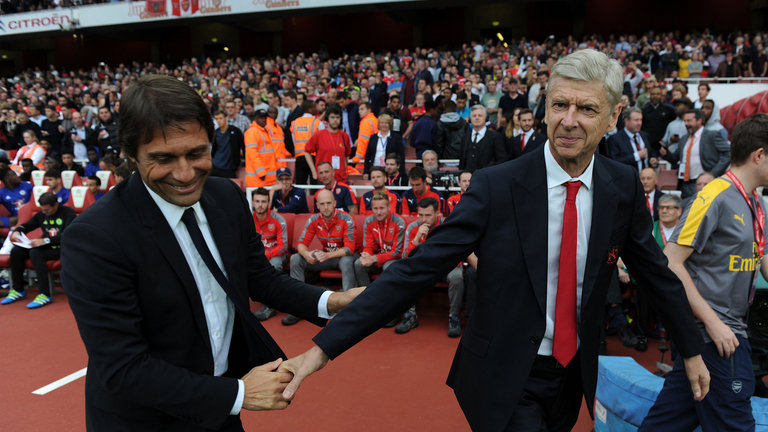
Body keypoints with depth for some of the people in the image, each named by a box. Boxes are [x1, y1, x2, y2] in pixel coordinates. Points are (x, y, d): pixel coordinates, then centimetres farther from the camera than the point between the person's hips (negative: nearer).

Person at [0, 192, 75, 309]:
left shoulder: (68, 212, -8)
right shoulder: (41, 214, 14)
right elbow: (26, 225, 26)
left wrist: (45, 241, -27)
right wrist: (16, 231, 2)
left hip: (63, 248, -7)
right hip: (47, 247, 7)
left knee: (35, 253, -31)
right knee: (16, 251, -9)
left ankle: (45, 295, -31)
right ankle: (18, 290, 3)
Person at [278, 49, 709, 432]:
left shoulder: (624, 186, -6)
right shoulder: (496, 187, -19)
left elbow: (656, 270, 9)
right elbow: (418, 268, -22)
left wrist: (691, 349, 17)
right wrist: (325, 346, -26)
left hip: (574, 373, 5)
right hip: (504, 380, -4)